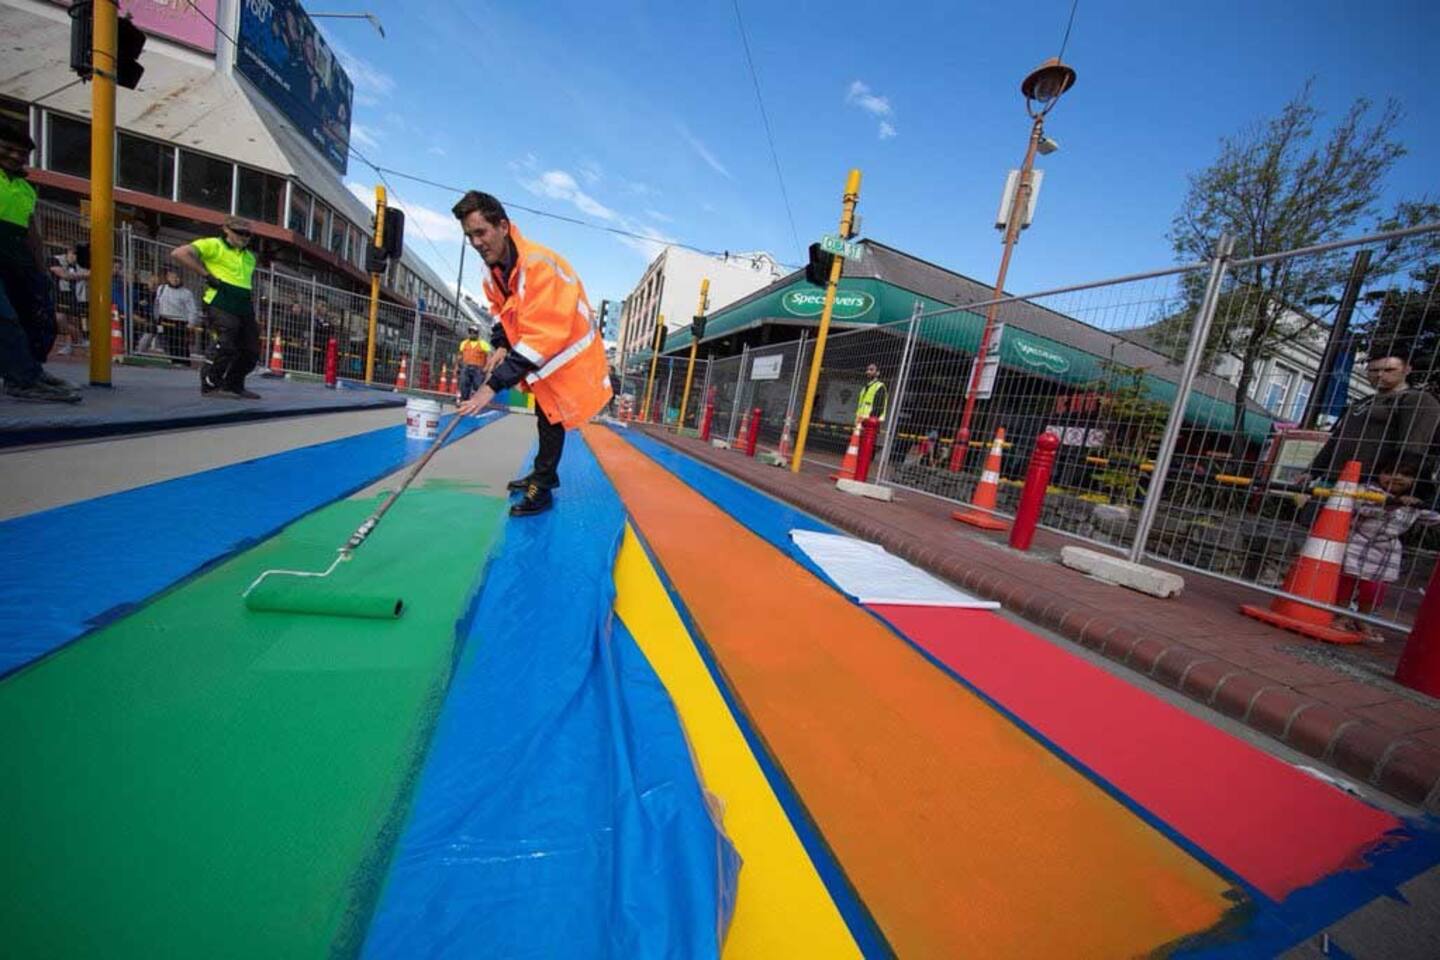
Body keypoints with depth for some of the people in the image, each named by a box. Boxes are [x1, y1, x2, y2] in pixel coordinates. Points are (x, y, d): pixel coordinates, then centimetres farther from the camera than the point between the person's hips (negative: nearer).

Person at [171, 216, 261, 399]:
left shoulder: (250, 257, 22)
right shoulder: (213, 245, 1)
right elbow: (178, 253, -9)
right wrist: (207, 275, -12)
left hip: (244, 308, 7)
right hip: (221, 305, -7)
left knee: (251, 350, 6)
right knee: (224, 346, -14)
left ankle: (233, 385, 20)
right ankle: (210, 385, -2)